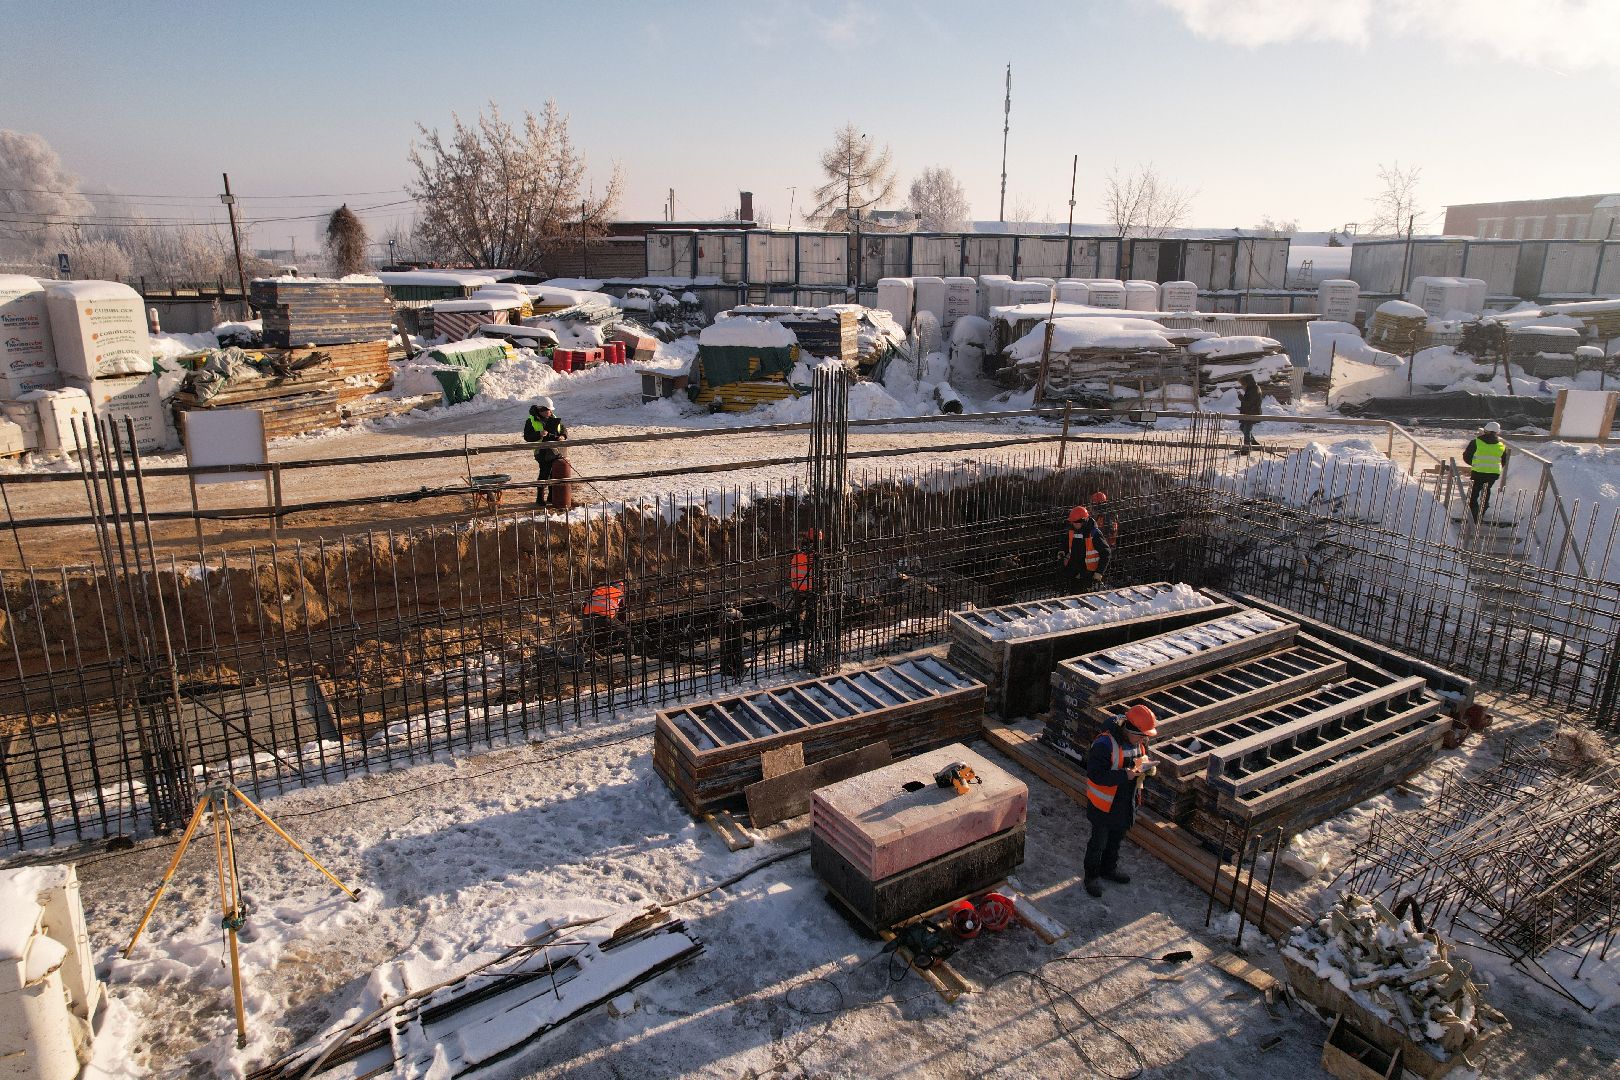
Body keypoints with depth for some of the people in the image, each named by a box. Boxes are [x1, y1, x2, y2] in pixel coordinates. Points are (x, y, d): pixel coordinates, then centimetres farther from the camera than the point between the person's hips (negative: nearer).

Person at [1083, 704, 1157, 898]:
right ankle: (1092, 876, 32)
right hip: (1104, 803, -7)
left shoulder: (1140, 742, -7)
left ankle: (1109, 868, 49)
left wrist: (1145, 766, -6)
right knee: (1099, 842, 12)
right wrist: (1126, 775, -36)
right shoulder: (1105, 744, -31)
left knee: (1116, 838, 26)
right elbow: (1095, 775, -31)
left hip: (1127, 802, 7)